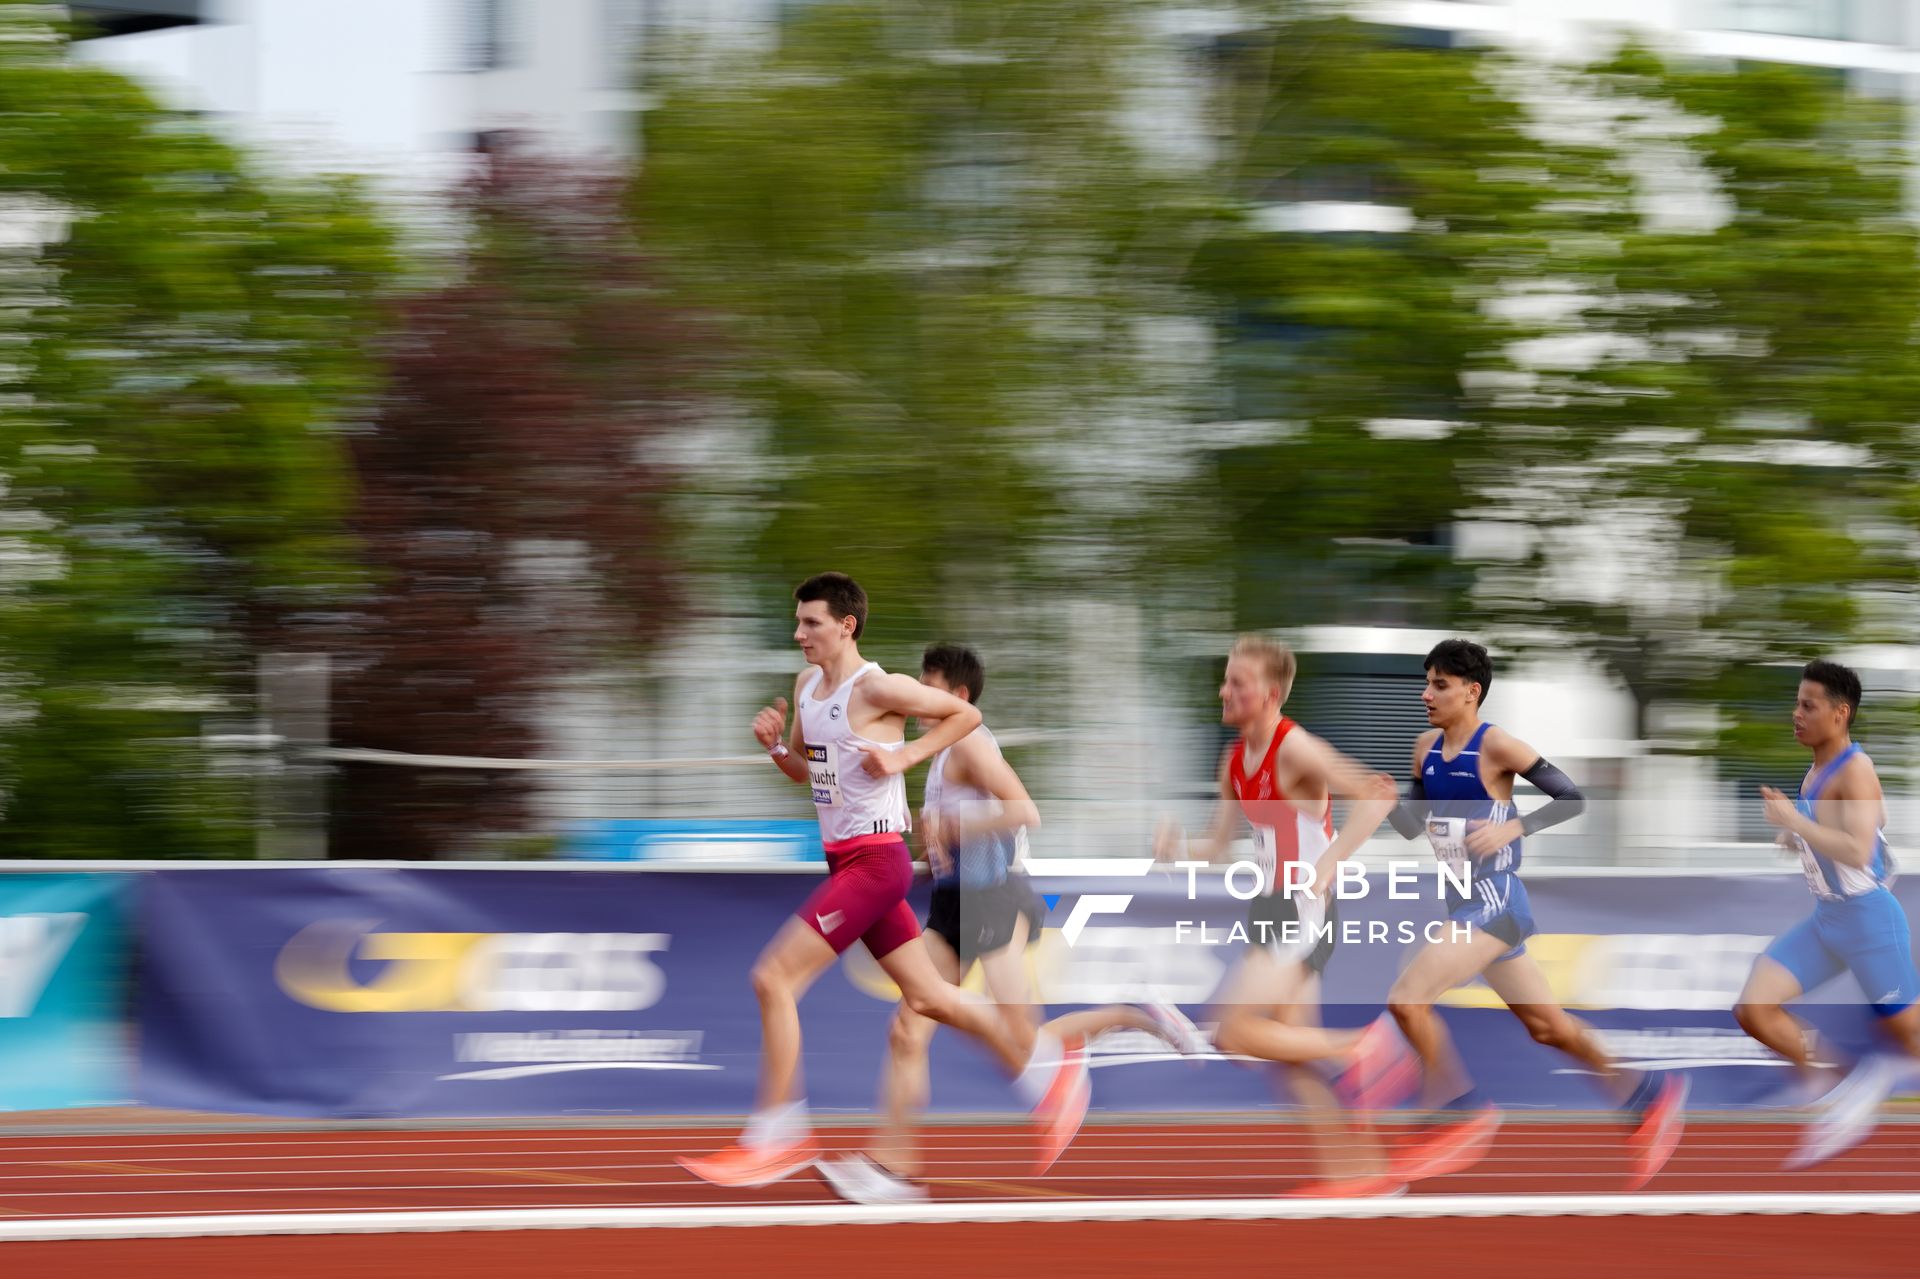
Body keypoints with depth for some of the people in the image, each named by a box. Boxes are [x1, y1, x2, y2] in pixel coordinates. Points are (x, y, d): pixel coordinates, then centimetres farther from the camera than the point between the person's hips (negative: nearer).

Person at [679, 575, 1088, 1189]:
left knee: (773, 978, -13)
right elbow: (804, 771, 23)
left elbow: (966, 714, -5)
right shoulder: (807, 684, 12)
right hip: (844, 859, 9)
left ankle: (776, 1135, -6)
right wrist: (775, 744, 3)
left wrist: (905, 755, -14)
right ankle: (1046, 1069, 27)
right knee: (927, 997, 15)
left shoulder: (876, 688, -14)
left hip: (875, 859, -9)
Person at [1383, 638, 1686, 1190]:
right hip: (1466, 905, 8)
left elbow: (1572, 799, -10)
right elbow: (1412, 826, 17)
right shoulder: (1427, 749, 9)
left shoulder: (1496, 746, -13)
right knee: (1548, 1027, 15)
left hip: (1495, 901, -8)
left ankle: (1465, 1114, -6)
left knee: (1407, 999, -18)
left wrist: (1512, 828, -22)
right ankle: (1650, 1097, 27)